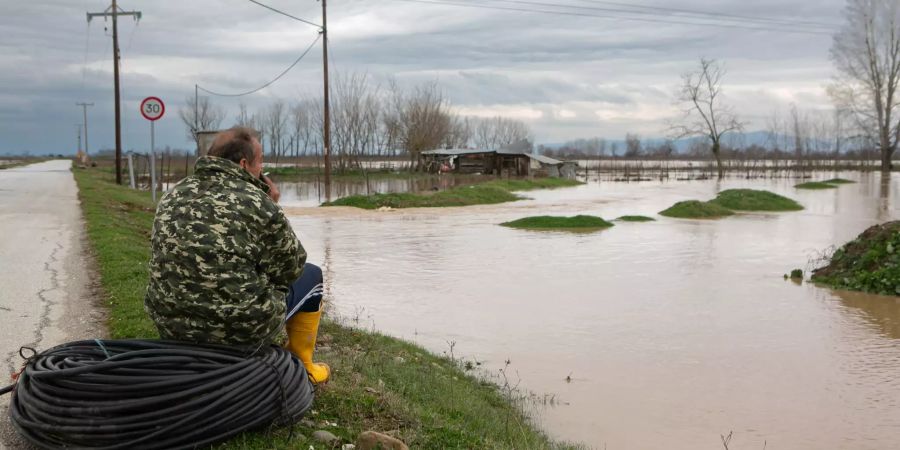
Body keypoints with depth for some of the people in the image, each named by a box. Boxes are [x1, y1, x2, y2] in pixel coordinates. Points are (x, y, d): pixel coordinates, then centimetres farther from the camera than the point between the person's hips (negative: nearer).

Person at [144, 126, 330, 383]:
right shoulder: (258, 204, -15)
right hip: (243, 330, -6)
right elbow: (290, 269, -5)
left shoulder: (173, 197, 5)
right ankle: (301, 366, 27)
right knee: (310, 275, 18)